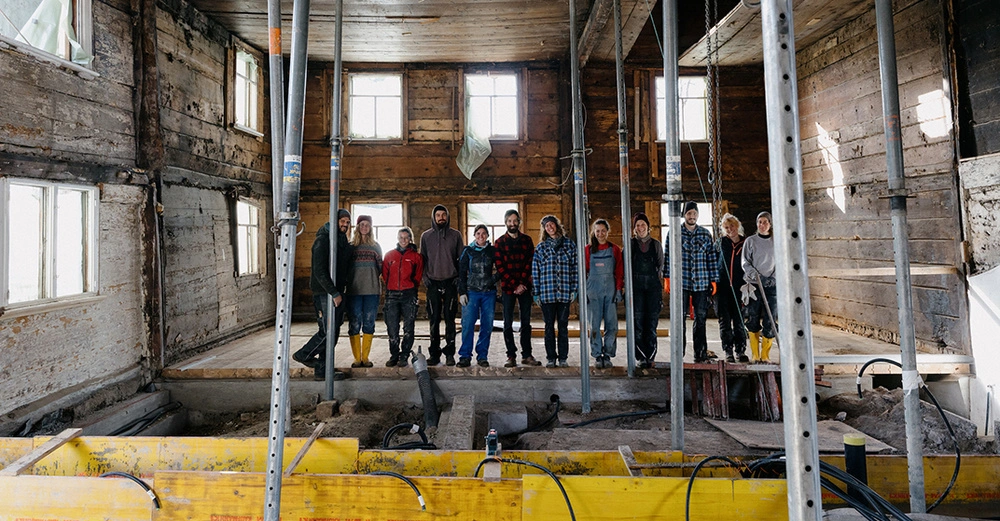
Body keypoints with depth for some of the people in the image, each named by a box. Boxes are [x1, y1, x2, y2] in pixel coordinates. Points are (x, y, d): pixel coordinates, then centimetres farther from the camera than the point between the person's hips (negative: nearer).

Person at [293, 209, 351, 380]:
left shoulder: (343, 241, 15)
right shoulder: (323, 240, -11)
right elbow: (319, 271, -19)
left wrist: (341, 292, 10)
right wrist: (334, 293, -20)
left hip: (338, 292, 8)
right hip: (324, 293, -8)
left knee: (334, 333, 8)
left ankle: (323, 370, 16)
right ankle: (303, 355, 13)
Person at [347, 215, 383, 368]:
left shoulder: (375, 246, 12)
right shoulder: (350, 246, 8)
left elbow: (381, 269, 15)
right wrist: (347, 281, -2)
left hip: (372, 290, 1)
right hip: (354, 290, -1)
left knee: (369, 324, 4)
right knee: (355, 324, 0)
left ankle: (365, 357, 13)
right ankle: (357, 358, 8)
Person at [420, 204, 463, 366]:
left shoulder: (455, 235, 7)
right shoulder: (426, 236, 10)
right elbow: (422, 258, 12)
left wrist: (459, 277, -3)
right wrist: (424, 276, 0)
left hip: (451, 282, -1)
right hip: (433, 282, 1)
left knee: (449, 319, 0)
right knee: (434, 319, 3)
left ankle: (449, 353, 6)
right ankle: (434, 353, 11)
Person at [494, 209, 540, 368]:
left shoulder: (527, 240, 9)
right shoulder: (500, 242, 4)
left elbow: (530, 263, 2)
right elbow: (500, 267, -3)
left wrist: (522, 284, -9)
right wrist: (514, 285, -10)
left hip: (525, 287, 2)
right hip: (507, 287, -1)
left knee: (526, 323, 5)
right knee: (508, 323, 1)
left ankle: (527, 355, 12)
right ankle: (511, 356, 8)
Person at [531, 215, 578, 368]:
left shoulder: (569, 244, 7)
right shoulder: (541, 247, 7)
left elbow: (574, 268, 6)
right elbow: (535, 271, 5)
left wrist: (574, 290, 0)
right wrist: (537, 293, 0)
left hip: (564, 292, 0)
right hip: (547, 293, 0)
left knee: (563, 325, 6)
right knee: (549, 326, 5)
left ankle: (563, 358, 14)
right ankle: (550, 358, 14)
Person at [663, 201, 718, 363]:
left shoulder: (705, 234, 10)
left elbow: (712, 257, 10)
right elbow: (668, 256, 1)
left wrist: (713, 280, 6)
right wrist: (667, 277, -5)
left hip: (702, 283, 2)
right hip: (681, 282, -2)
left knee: (700, 317, 5)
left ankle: (700, 353, 12)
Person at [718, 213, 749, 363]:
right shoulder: (722, 242, 6)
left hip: (738, 287, 0)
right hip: (722, 286, 0)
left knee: (739, 319, 1)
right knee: (724, 320, 2)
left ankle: (740, 351, 10)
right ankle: (728, 351, 9)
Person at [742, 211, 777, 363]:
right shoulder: (750, 241, 8)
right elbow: (745, 262, 3)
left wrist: (774, 278, -6)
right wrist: (753, 273, -15)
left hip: (771, 285, 0)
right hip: (754, 285, 0)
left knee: (770, 321, -5)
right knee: (753, 320, 0)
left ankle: (765, 355, 6)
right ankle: (755, 355, 10)